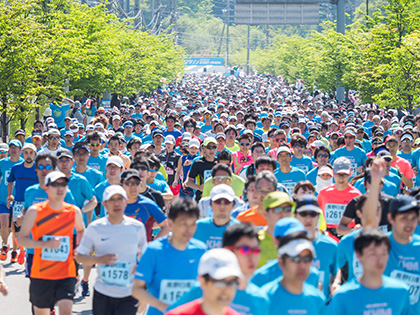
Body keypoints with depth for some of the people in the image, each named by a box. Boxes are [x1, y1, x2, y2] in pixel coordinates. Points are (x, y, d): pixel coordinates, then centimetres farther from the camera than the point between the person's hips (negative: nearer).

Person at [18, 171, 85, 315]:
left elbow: (81, 230, 24)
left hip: (66, 274, 1)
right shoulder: (35, 211, -6)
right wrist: (46, 244, -20)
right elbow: (21, 239, -6)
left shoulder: (74, 211, 3)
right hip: (41, 274, -1)